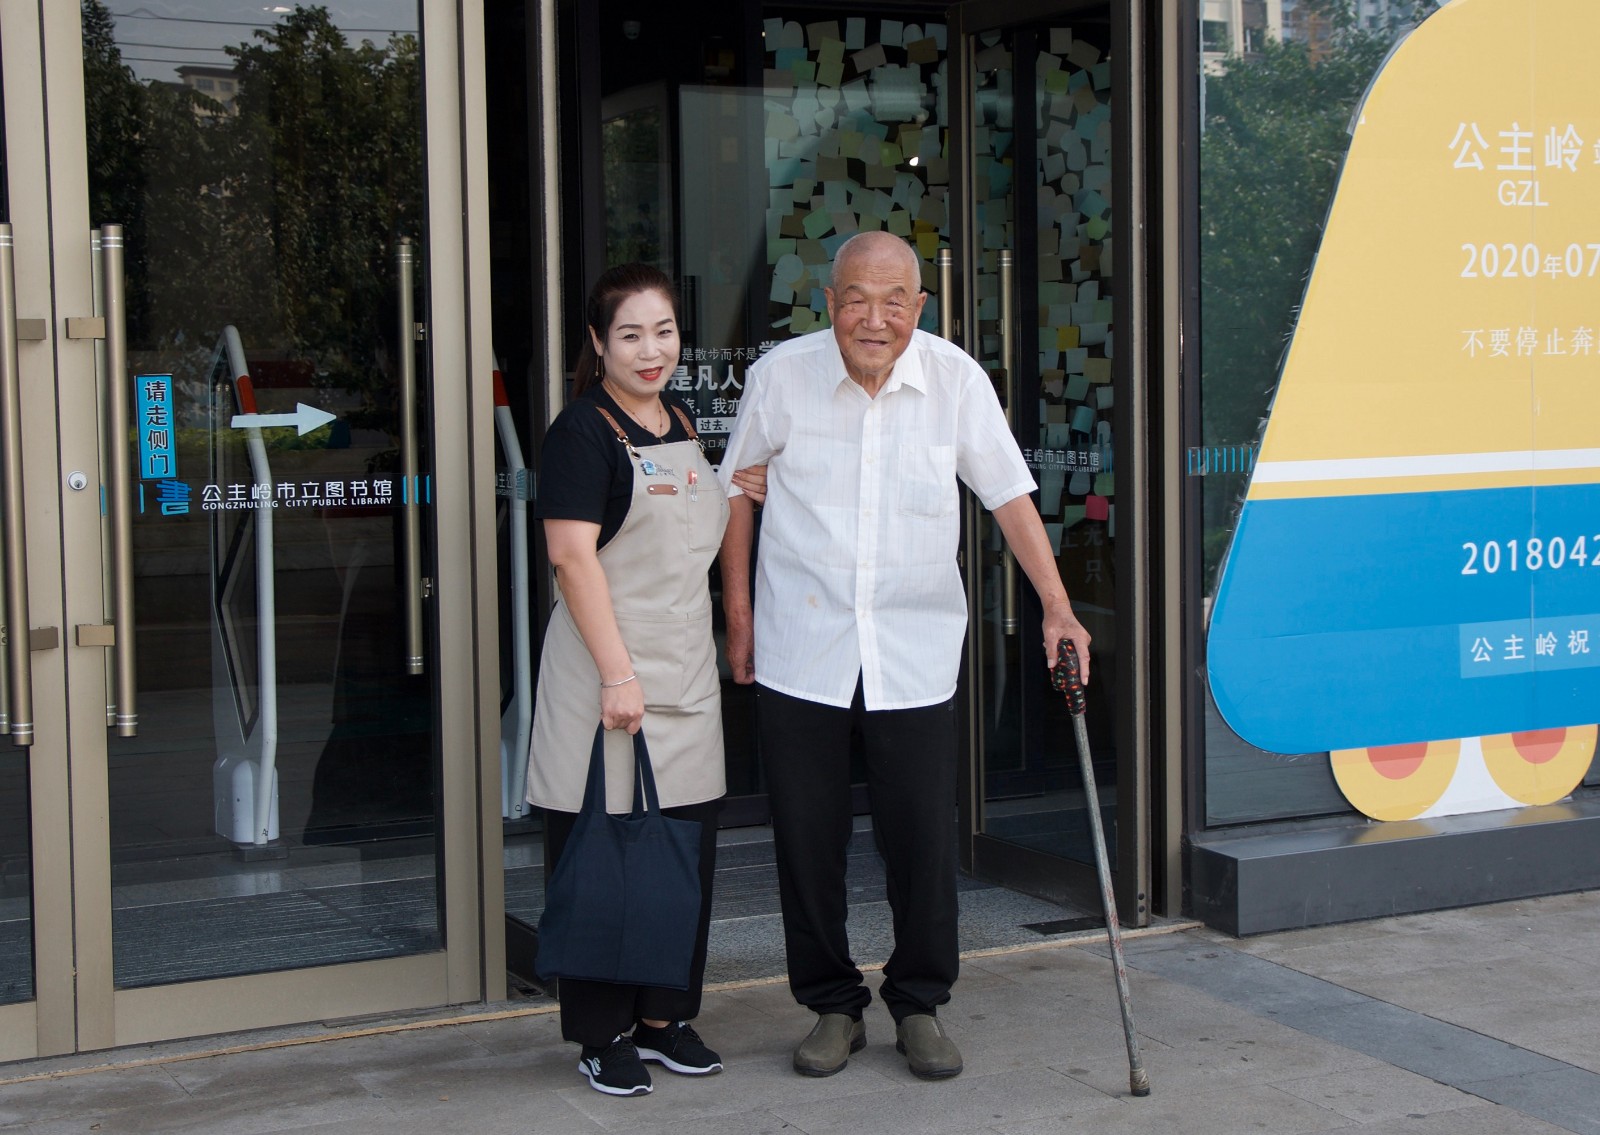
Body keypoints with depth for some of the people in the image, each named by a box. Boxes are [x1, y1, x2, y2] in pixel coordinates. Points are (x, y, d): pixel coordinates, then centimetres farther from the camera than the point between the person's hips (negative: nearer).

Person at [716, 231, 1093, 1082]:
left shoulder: (956, 379, -4)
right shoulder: (781, 374, -5)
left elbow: (1009, 494, 1)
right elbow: (737, 489, 8)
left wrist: (1056, 604, -8)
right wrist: (737, 614, 7)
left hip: (915, 651, 0)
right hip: (799, 651, 0)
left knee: (923, 835, 1)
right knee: (807, 838, 5)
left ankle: (919, 1004, 20)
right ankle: (832, 1006, 21)